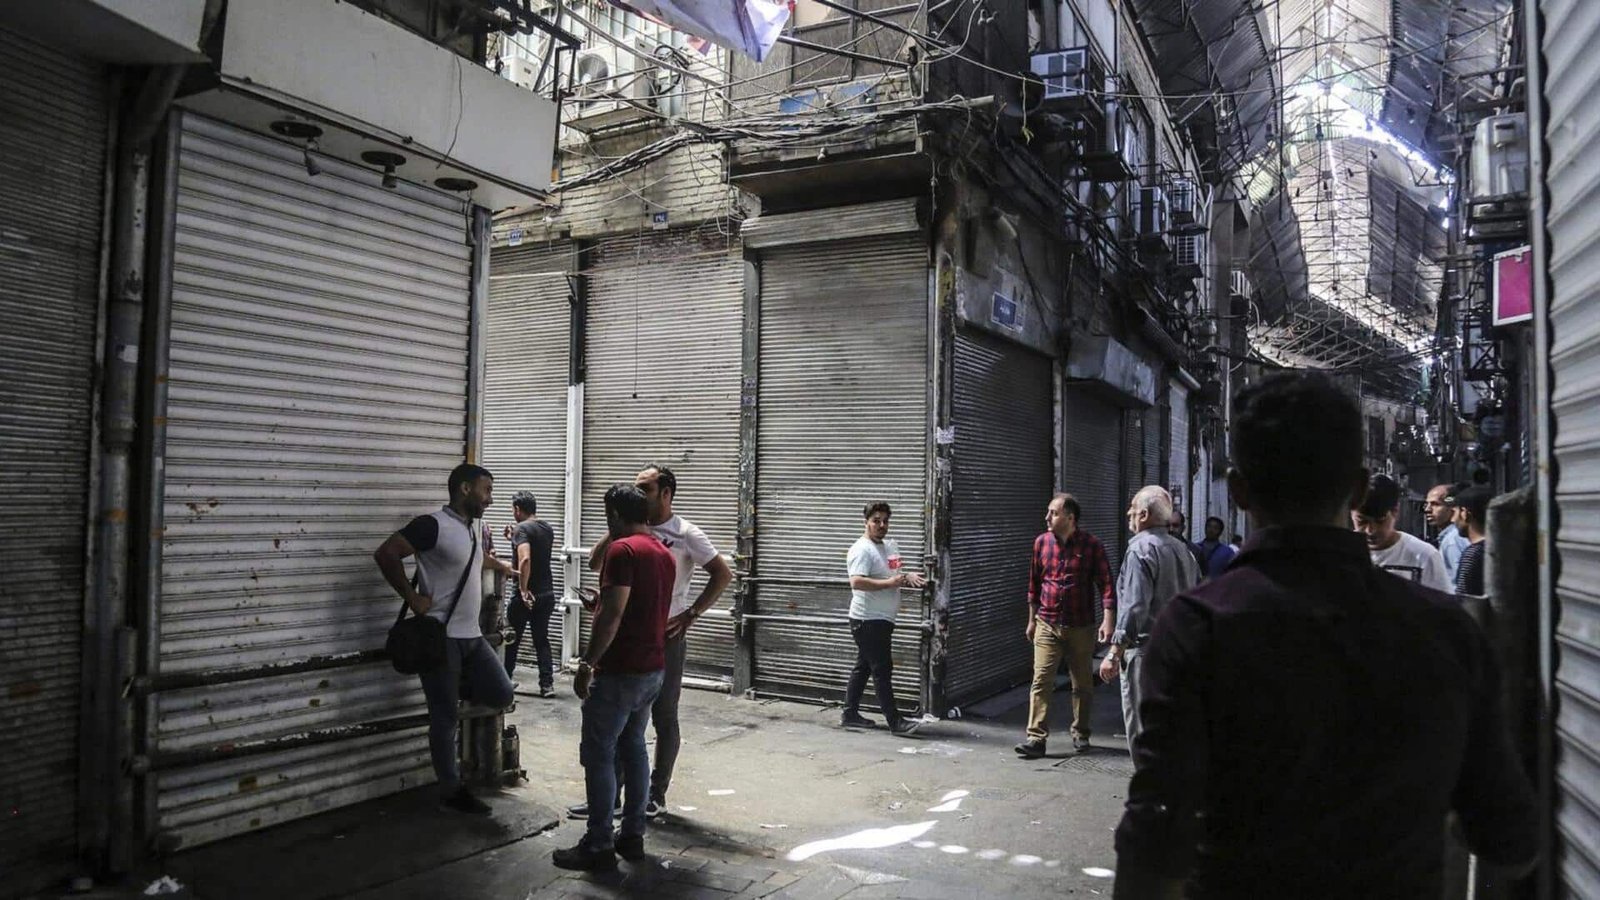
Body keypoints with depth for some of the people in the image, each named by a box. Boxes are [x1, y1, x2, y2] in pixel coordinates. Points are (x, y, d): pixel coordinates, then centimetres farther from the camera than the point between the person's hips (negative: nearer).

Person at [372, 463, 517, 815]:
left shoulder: (471, 529, 14)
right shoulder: (432, 525, -14)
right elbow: (385, 554, -21)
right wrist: (413, 598, -19)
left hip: (472, 635, 8)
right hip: (441, 636, -8)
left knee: (502, 696, 1)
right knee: (445, 716, 1)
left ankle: (455, 688, 26)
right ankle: (451, 790, 12)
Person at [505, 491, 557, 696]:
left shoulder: (522, 528, -14)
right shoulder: (547, 528, 9)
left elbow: (525, 558, -29)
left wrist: (523, 589, -25)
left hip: (526, 595, -6)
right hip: (547, 593, 6)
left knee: (512, 641, 10)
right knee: (542, 640, 10)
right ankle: (547, 685, 3)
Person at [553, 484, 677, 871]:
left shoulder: (622, 549, -15)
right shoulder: (665, 554, 12)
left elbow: (612, 614, -22)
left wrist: (587, 664, -18)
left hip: (620, 671, -9)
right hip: (653, 668, 9)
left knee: (598, 753, -1)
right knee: (633, 746, 15)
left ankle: (599, 846, 4)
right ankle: (633, 836, 20)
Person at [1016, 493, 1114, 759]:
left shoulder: (1091, 545, -6)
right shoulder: (1041, 542, 3)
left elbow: (1105, 584, -7)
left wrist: (1108, 620, -17)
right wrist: (1032, 620, 15)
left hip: (1081, 627, -1)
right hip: (1047, 625, 2)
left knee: (1083, 684, 11)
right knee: (1041, 681, -7)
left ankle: (1080, 734, 28)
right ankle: (1036, 738, -7)